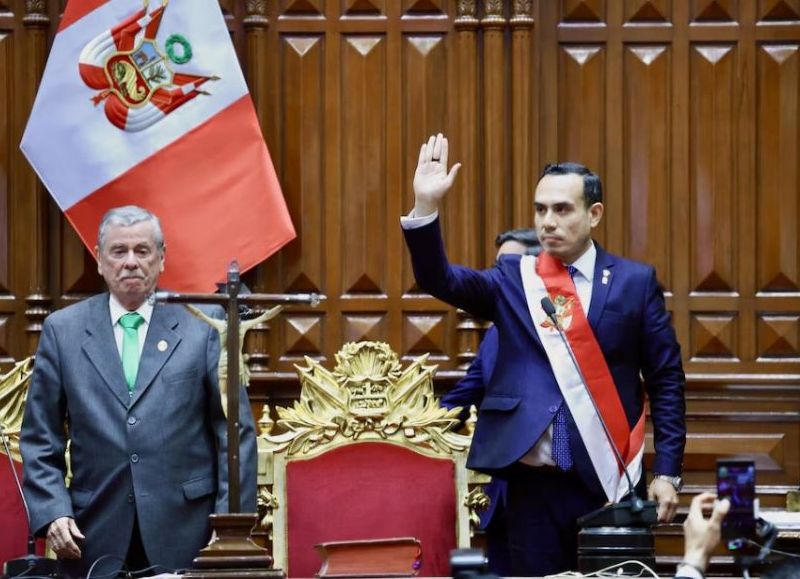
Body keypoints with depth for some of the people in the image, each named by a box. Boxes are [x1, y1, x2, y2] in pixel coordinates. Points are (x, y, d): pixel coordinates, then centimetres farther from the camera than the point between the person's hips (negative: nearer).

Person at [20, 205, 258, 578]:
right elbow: (40, 438, 8)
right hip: (95, 537, 1)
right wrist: (51, 511, -4)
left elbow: (237, 432, 4)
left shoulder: (201, 330, 4)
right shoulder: (62, 330, 8)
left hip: (184, 534, -1)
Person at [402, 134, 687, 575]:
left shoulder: (635, 282, 2)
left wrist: (667, 471, -2)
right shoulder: (513, 278, 7)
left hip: (609, 479, -1)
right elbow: (439, 279, -7)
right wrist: (426, 208, -22)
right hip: (533, 479, 1)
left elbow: (666, 380, 4)